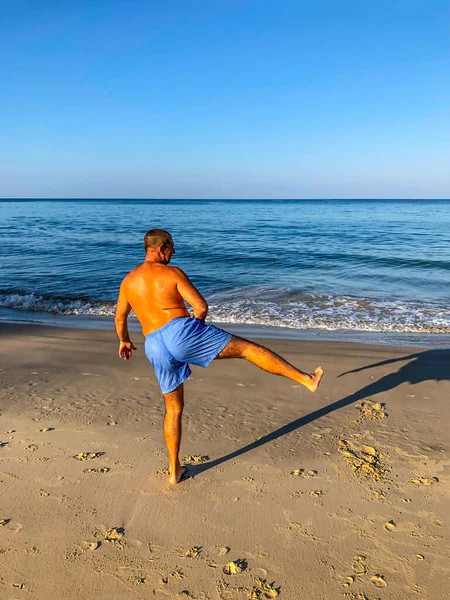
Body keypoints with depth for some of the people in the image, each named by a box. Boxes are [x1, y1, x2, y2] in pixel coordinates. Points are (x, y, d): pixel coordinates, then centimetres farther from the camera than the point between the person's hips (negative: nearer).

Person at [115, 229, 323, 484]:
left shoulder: (128, 281, 17)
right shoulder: (173, 273, 1)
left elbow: (120, 318, 30)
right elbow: (202, 307, -3)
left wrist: (124, 341, 48)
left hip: (156, 348, 6)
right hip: (182, 331, -5)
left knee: (174, 409, 20)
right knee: (247, 347, 3)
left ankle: (174, 470, 28)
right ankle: (307, 379, 2)